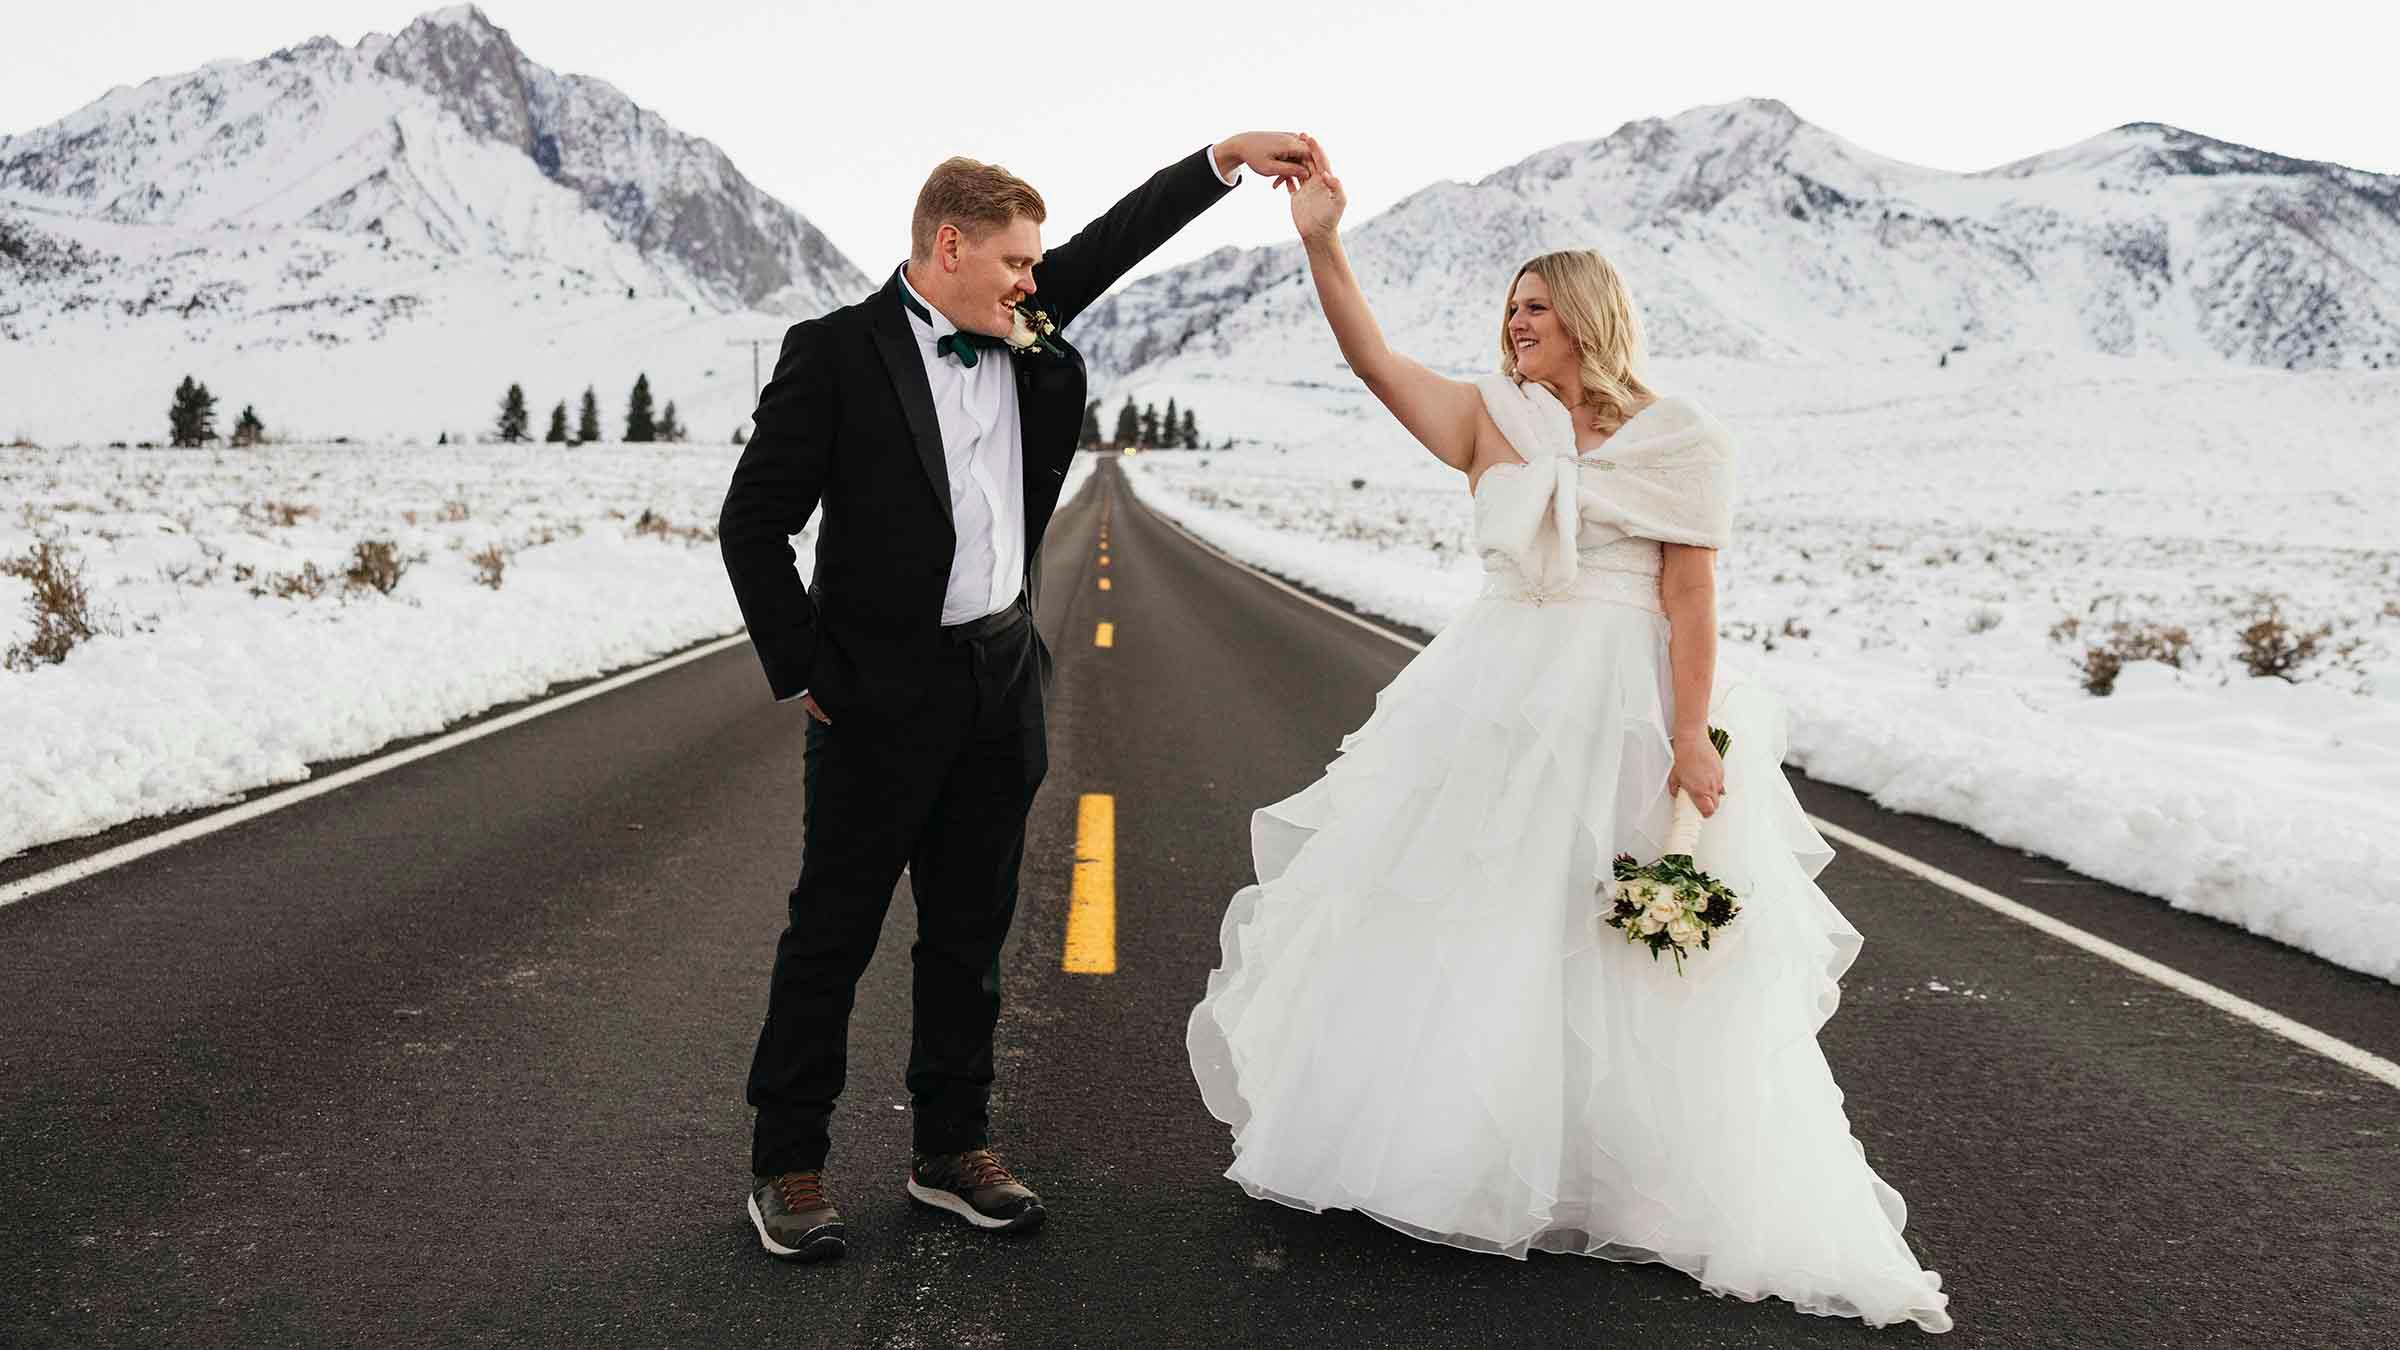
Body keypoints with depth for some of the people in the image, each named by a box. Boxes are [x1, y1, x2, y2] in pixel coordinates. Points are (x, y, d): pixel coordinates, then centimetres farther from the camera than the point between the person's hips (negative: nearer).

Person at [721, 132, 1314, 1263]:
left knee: (971, 931, 14)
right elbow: (752, 522, -9)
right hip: (882, 693, -6)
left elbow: (1117, 239, 14)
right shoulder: (836, 353, -10)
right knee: (833, 933, 4)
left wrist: (1227, 157, 5)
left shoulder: (1025, 335, 7)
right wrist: (803, 676, -9)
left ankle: (952, 1148, 27)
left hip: (1003, 682, 6)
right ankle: (786, 1163, 17)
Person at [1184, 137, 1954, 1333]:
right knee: (1457, 927, 9)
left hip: (1621, 715, -4)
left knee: (1630, 969, 2)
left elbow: (1690, 596, -8)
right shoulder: (1492, 420, 7)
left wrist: (1693, 740, -14)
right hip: (1493, 705, 4)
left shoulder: (1680, 438, -2)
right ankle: (1442, 1144, 26)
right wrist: (1322, 243, -16)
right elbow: (1374, 361, -4)